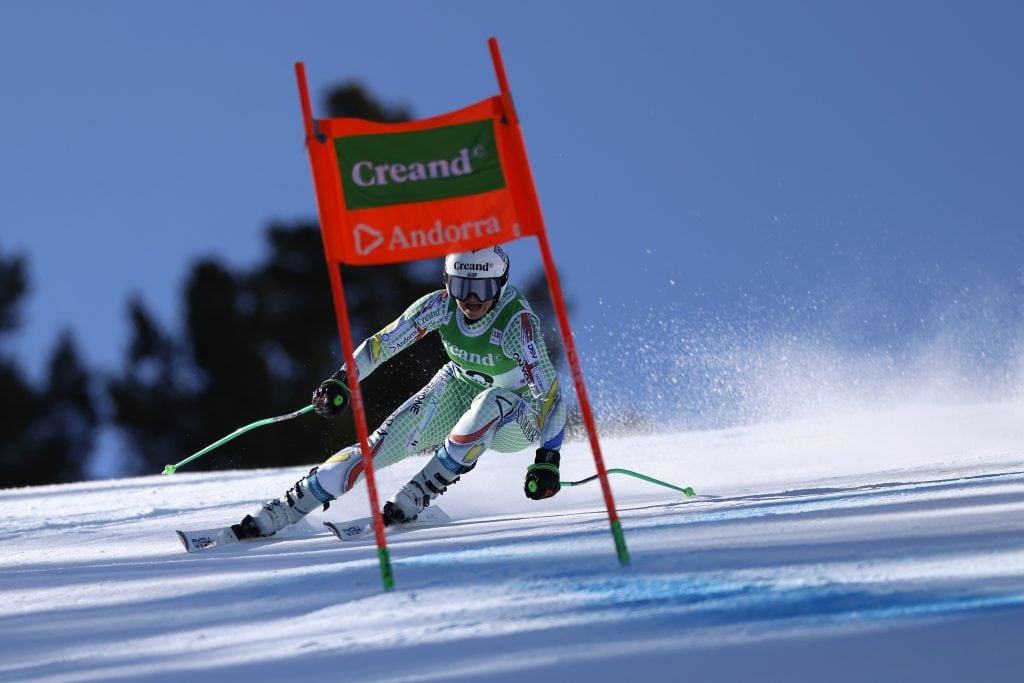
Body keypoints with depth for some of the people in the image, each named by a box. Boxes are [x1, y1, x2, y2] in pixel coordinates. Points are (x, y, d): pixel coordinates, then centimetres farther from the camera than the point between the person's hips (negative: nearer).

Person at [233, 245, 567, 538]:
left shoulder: (517, 321, -31)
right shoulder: (441, 305, -18)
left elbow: (551, 393, -34)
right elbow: (383, 343, -11)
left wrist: (548, 459, -44)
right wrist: (341, 380, -26)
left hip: (516, 422, -4)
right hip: (460, 391, 4)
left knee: (489, 404, -38)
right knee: (383, 444, -16)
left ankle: (414, 498, -27)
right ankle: (278, 512, -13)